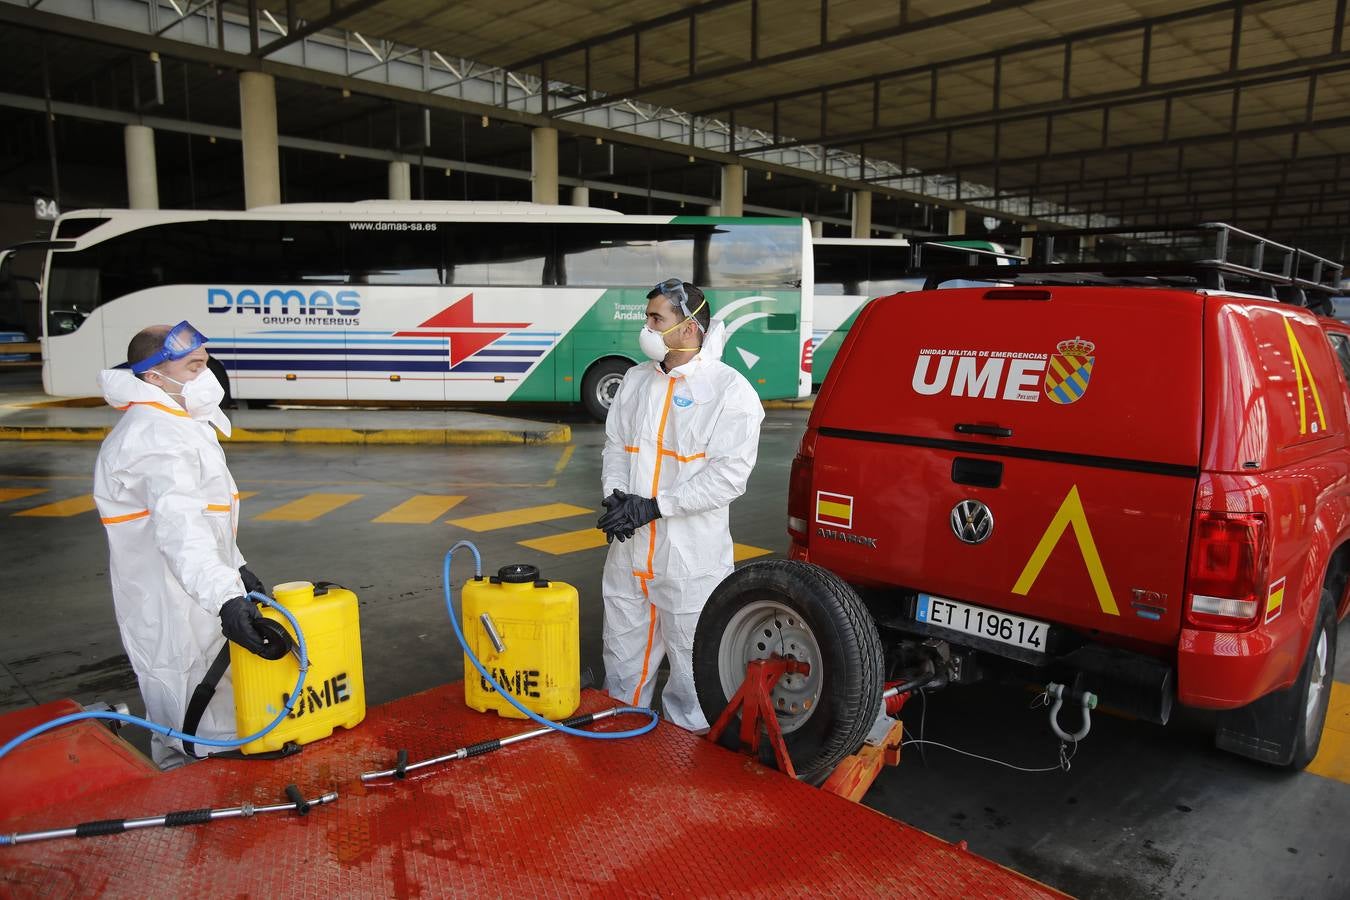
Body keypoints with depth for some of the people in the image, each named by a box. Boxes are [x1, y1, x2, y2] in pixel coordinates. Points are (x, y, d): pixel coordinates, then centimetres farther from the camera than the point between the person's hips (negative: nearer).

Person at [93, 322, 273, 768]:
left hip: (203, 600, 11)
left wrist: (236, 569, 25)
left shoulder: (177, 426, 14)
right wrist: (224, 597, -49)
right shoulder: (155, 437, -22)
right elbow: (179, 528, -38)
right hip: (174, 614, -11)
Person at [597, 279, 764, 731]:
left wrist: (654, 506, -20)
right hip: (629, 548, 6)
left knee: (692, 655, 6)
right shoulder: (637, 379, 8)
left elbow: (729, 474, -17)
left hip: (691, 554, -6)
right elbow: (615, 443, 14)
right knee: (623, 651, 20)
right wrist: (615, 495, -6)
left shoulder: (729, 390, -11)